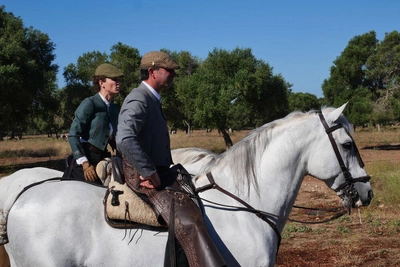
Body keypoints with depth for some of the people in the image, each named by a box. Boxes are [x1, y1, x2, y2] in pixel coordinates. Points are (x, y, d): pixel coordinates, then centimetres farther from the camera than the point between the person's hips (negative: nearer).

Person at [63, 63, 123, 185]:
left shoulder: (115, 109, 12)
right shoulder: (89, 104, -9)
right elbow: (73, 135, -14)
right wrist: (85, 164, -20)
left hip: (103, 160, 7)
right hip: (85, 160, -7)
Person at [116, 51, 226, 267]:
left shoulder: (152, 100, 17)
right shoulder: (138, 100, -15)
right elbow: (125, 141, -31)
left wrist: (162, 171, 16)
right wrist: (150, 174, -25)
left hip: (158, 173, 11)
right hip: (142, 177, -11)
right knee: (188, 221, -23)